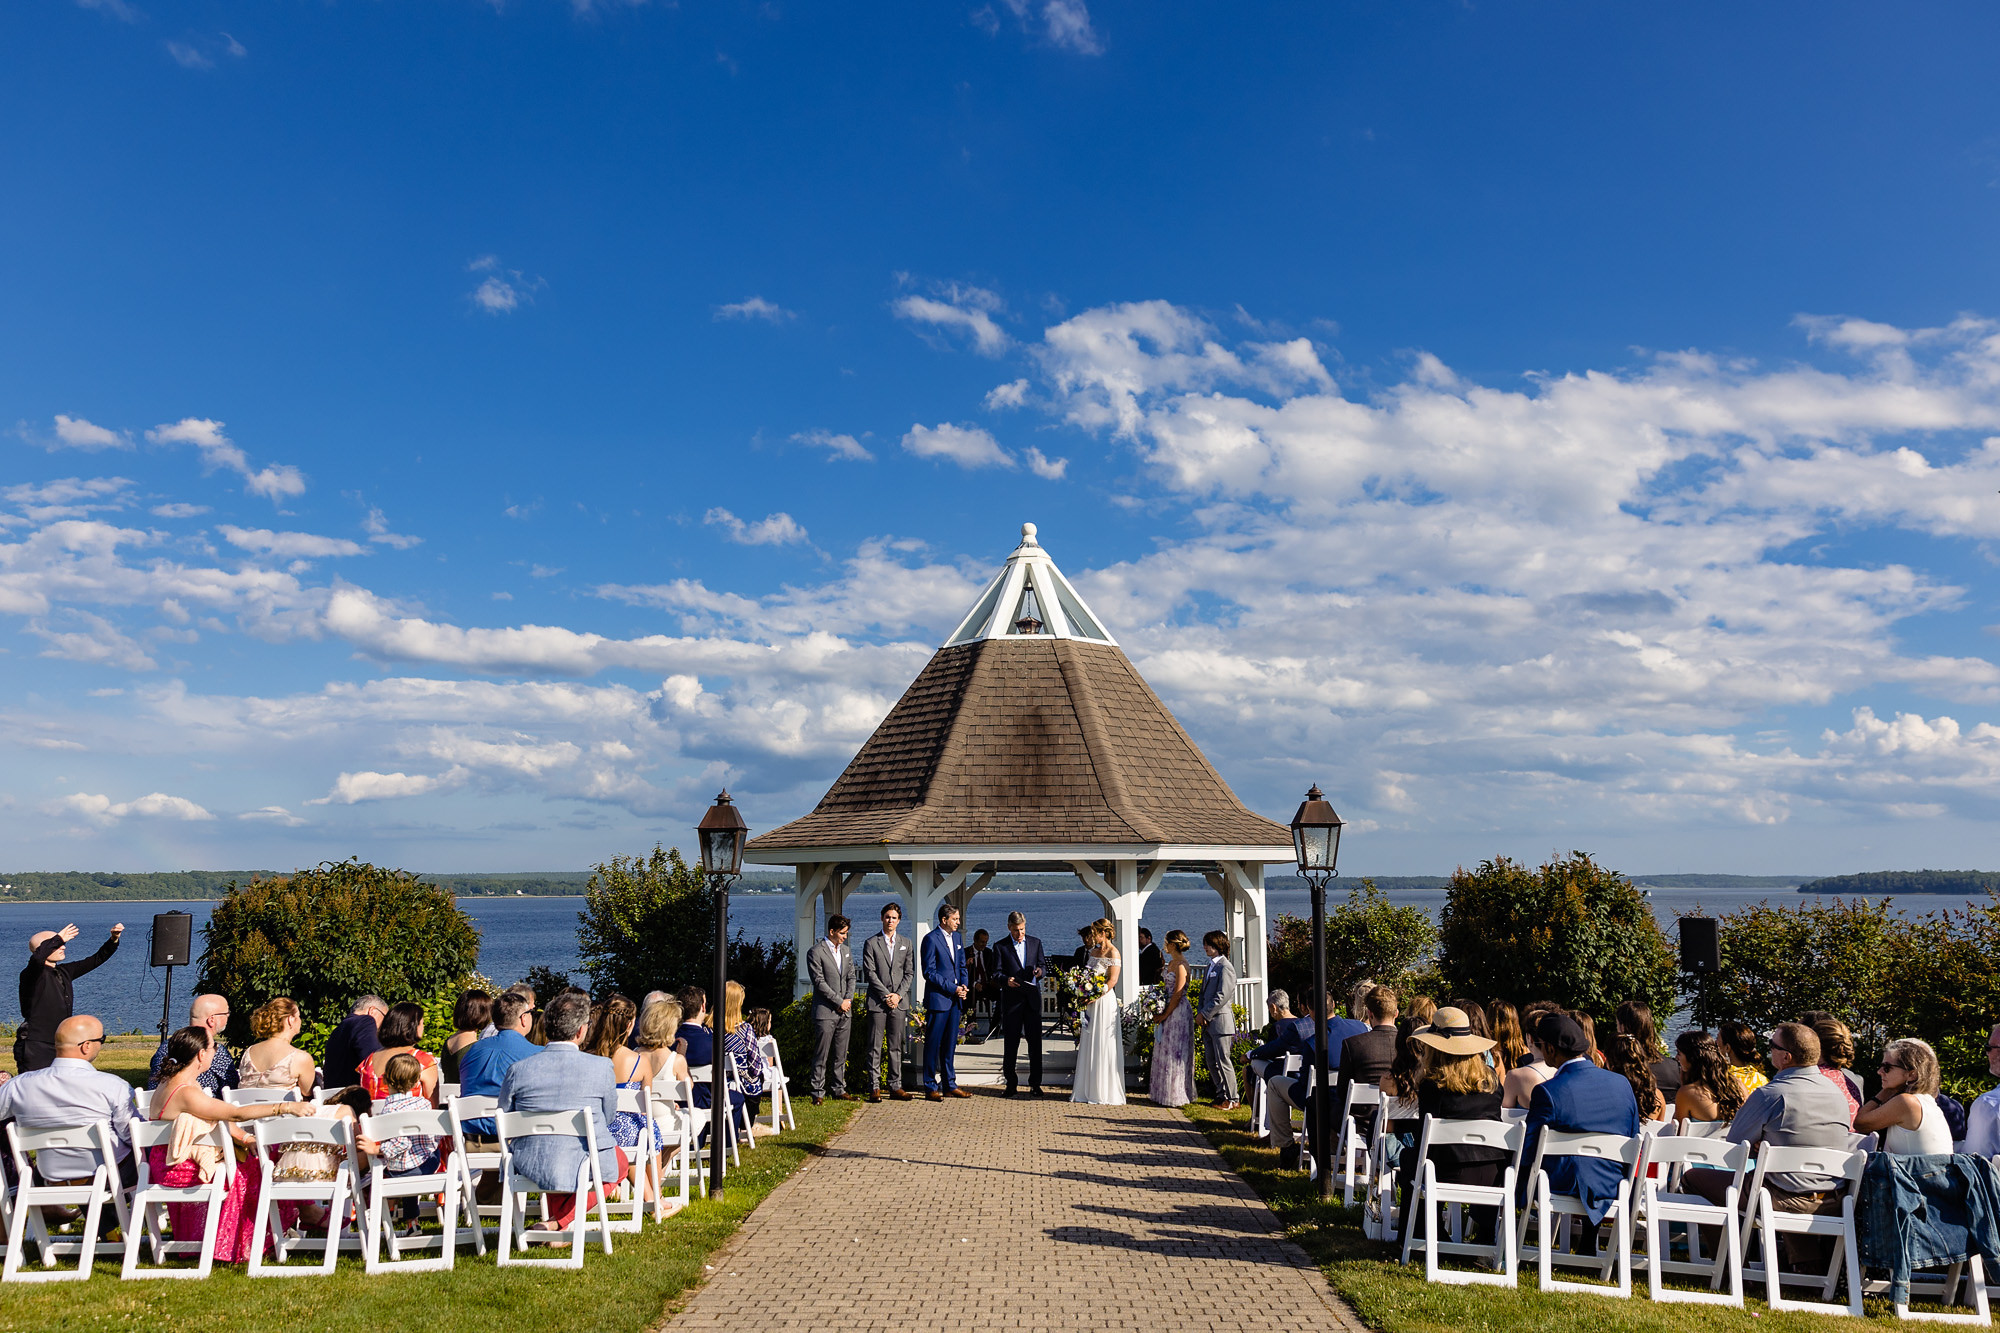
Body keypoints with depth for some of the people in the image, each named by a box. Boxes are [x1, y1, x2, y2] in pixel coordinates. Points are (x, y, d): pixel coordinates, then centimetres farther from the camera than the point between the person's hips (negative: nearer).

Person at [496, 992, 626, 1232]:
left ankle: (557, 1223, 33)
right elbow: (608, 1117, 5)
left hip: (529, 1167, 4)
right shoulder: (601, 1067, -11)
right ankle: (560, 1221, 13)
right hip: (581, 1167, -4)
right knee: (619, 1158, 31)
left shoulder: (518, 1070, -7)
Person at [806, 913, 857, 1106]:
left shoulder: (845, 951, 15)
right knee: (821, 1055, -4)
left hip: (845, 1011, 6)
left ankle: (839, 1089, 17)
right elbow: (819, 982, -11)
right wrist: (839, 1001, -11)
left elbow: (851, 977, 16)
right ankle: (818, 1092, 2)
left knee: (841, 1055, 9)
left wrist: (848, 1000, -1)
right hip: (825, 1011, -6)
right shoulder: (815, 952, -7)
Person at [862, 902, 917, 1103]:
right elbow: (870, 973, -4)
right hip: (877, 1002, -3)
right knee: (875, 1047, -2)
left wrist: (898, 995, -6)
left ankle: (895, 1086, 11)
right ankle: (874, 1087, 2)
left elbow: (909, 973, 8)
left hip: (899, 1002, 3)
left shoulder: (906, 944, 12)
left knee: (896, 1046, 6)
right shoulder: (871, 943, 2)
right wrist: (886, 995, -10)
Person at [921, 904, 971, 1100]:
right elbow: (929, 972, -14)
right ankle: (930, 1088, 5)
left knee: (950, 1044, 12)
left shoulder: (956, 937, 13)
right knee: (933, 1044, -1)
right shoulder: (931, 939, -10)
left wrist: (964, 985, 1)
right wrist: (953, 989, -15)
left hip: (954, 999, 7)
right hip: (938, 999, -7)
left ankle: (949, 1085, 19)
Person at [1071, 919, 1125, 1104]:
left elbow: (1112, 980, -16)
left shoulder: (1113, 953, -10)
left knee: (1103, 1046, -3)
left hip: (1105, 1000, -8)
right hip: (1091, 1002, 8)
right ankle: (1089, 1090, 15)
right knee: (1088, 1045, 9)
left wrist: (1095, 996, -20)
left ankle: (1105, 1093, 4)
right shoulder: (1094, 951, 14)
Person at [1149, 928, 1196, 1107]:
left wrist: (1165, 1015, -15)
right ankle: (1164, 1093, 20)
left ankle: (1175, 1095, 5)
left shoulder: (1181, 965, -17)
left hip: (1178, 1012, -10)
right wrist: (1161, 1013, 11)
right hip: (1168, 1011, 10)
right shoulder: (1171, 963, 12)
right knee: (1164, 1051, 13)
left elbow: (1178, 994, -19)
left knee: (1174, 1053, -3)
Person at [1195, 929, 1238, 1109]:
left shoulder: (1225, 967, -13)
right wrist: (1200, 1012, 5)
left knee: (1223, 1061, -5)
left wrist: (1205, 1014, -15)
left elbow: (1222, 997, -19)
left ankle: (1231, 1099, 2)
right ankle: (1221, 1095, 21)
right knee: (1212, 1062, 12)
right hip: (1208, 1022, 9)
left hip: (1221, 1021, -9)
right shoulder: (1210, 966, 17)